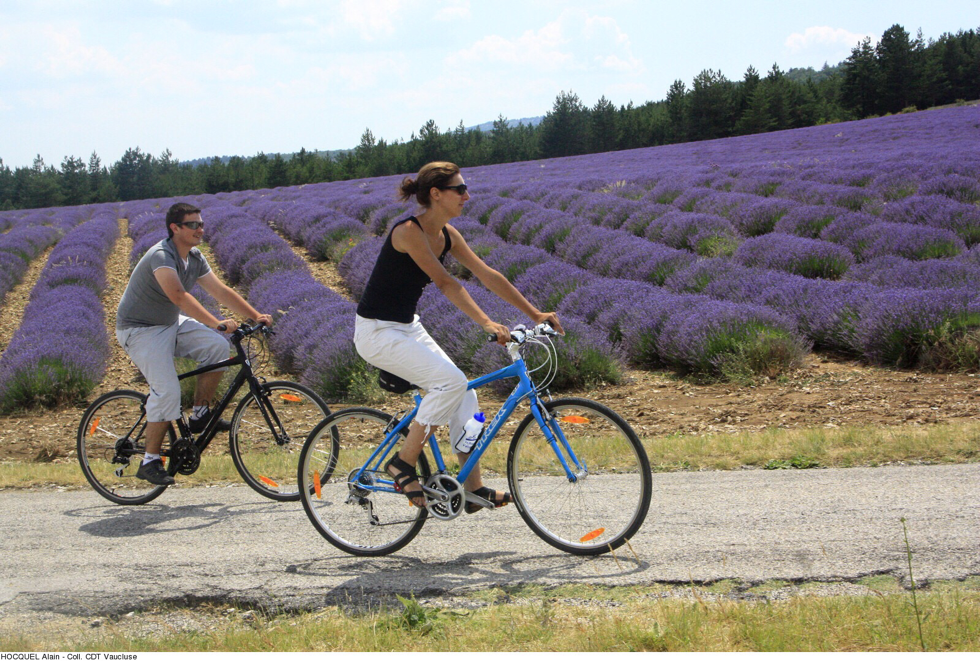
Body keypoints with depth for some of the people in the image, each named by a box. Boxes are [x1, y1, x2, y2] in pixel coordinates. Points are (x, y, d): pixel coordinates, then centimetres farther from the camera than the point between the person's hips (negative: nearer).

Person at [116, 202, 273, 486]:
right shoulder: (161, 256, -25)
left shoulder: (195, 259, 2)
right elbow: (178, 295, -39)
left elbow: (221, 291, 4)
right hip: (140, 330, -8)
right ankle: (150, 461, -8)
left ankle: (201, 414, -1)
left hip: (170, 324, 8)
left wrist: (256, 316, -6)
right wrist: (215, 323, -47)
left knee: (217, 346, -15)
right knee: (167, 392, -20)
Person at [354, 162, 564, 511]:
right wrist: (486, 323, -38)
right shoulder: (408, 232, -22)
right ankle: (403, 463, -10)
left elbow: (488, 276, 5)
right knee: (451, 381, -22)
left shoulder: (447, 234, 3)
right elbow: (445, 282, -31)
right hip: (377, 332, -9)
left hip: (408, 327, 9)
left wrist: (535, 314, 3)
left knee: (463, 393, 0)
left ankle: (475, 488, 4)